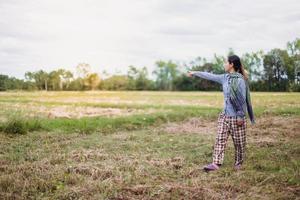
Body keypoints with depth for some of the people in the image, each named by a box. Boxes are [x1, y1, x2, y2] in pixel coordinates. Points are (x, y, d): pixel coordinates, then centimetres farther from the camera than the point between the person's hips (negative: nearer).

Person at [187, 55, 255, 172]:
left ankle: (238, 163, 22)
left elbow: (243, 99, -14)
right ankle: (216, 163, 0)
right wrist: (196, 73, 25)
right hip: (225, 115, 7)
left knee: (239, 142, 6)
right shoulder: (225, 77, 7)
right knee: (220, 139, 0)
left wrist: (240, 116, -15)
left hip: (236, 117, -7)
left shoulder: (240, 80, -14)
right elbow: (210, 76, 19)